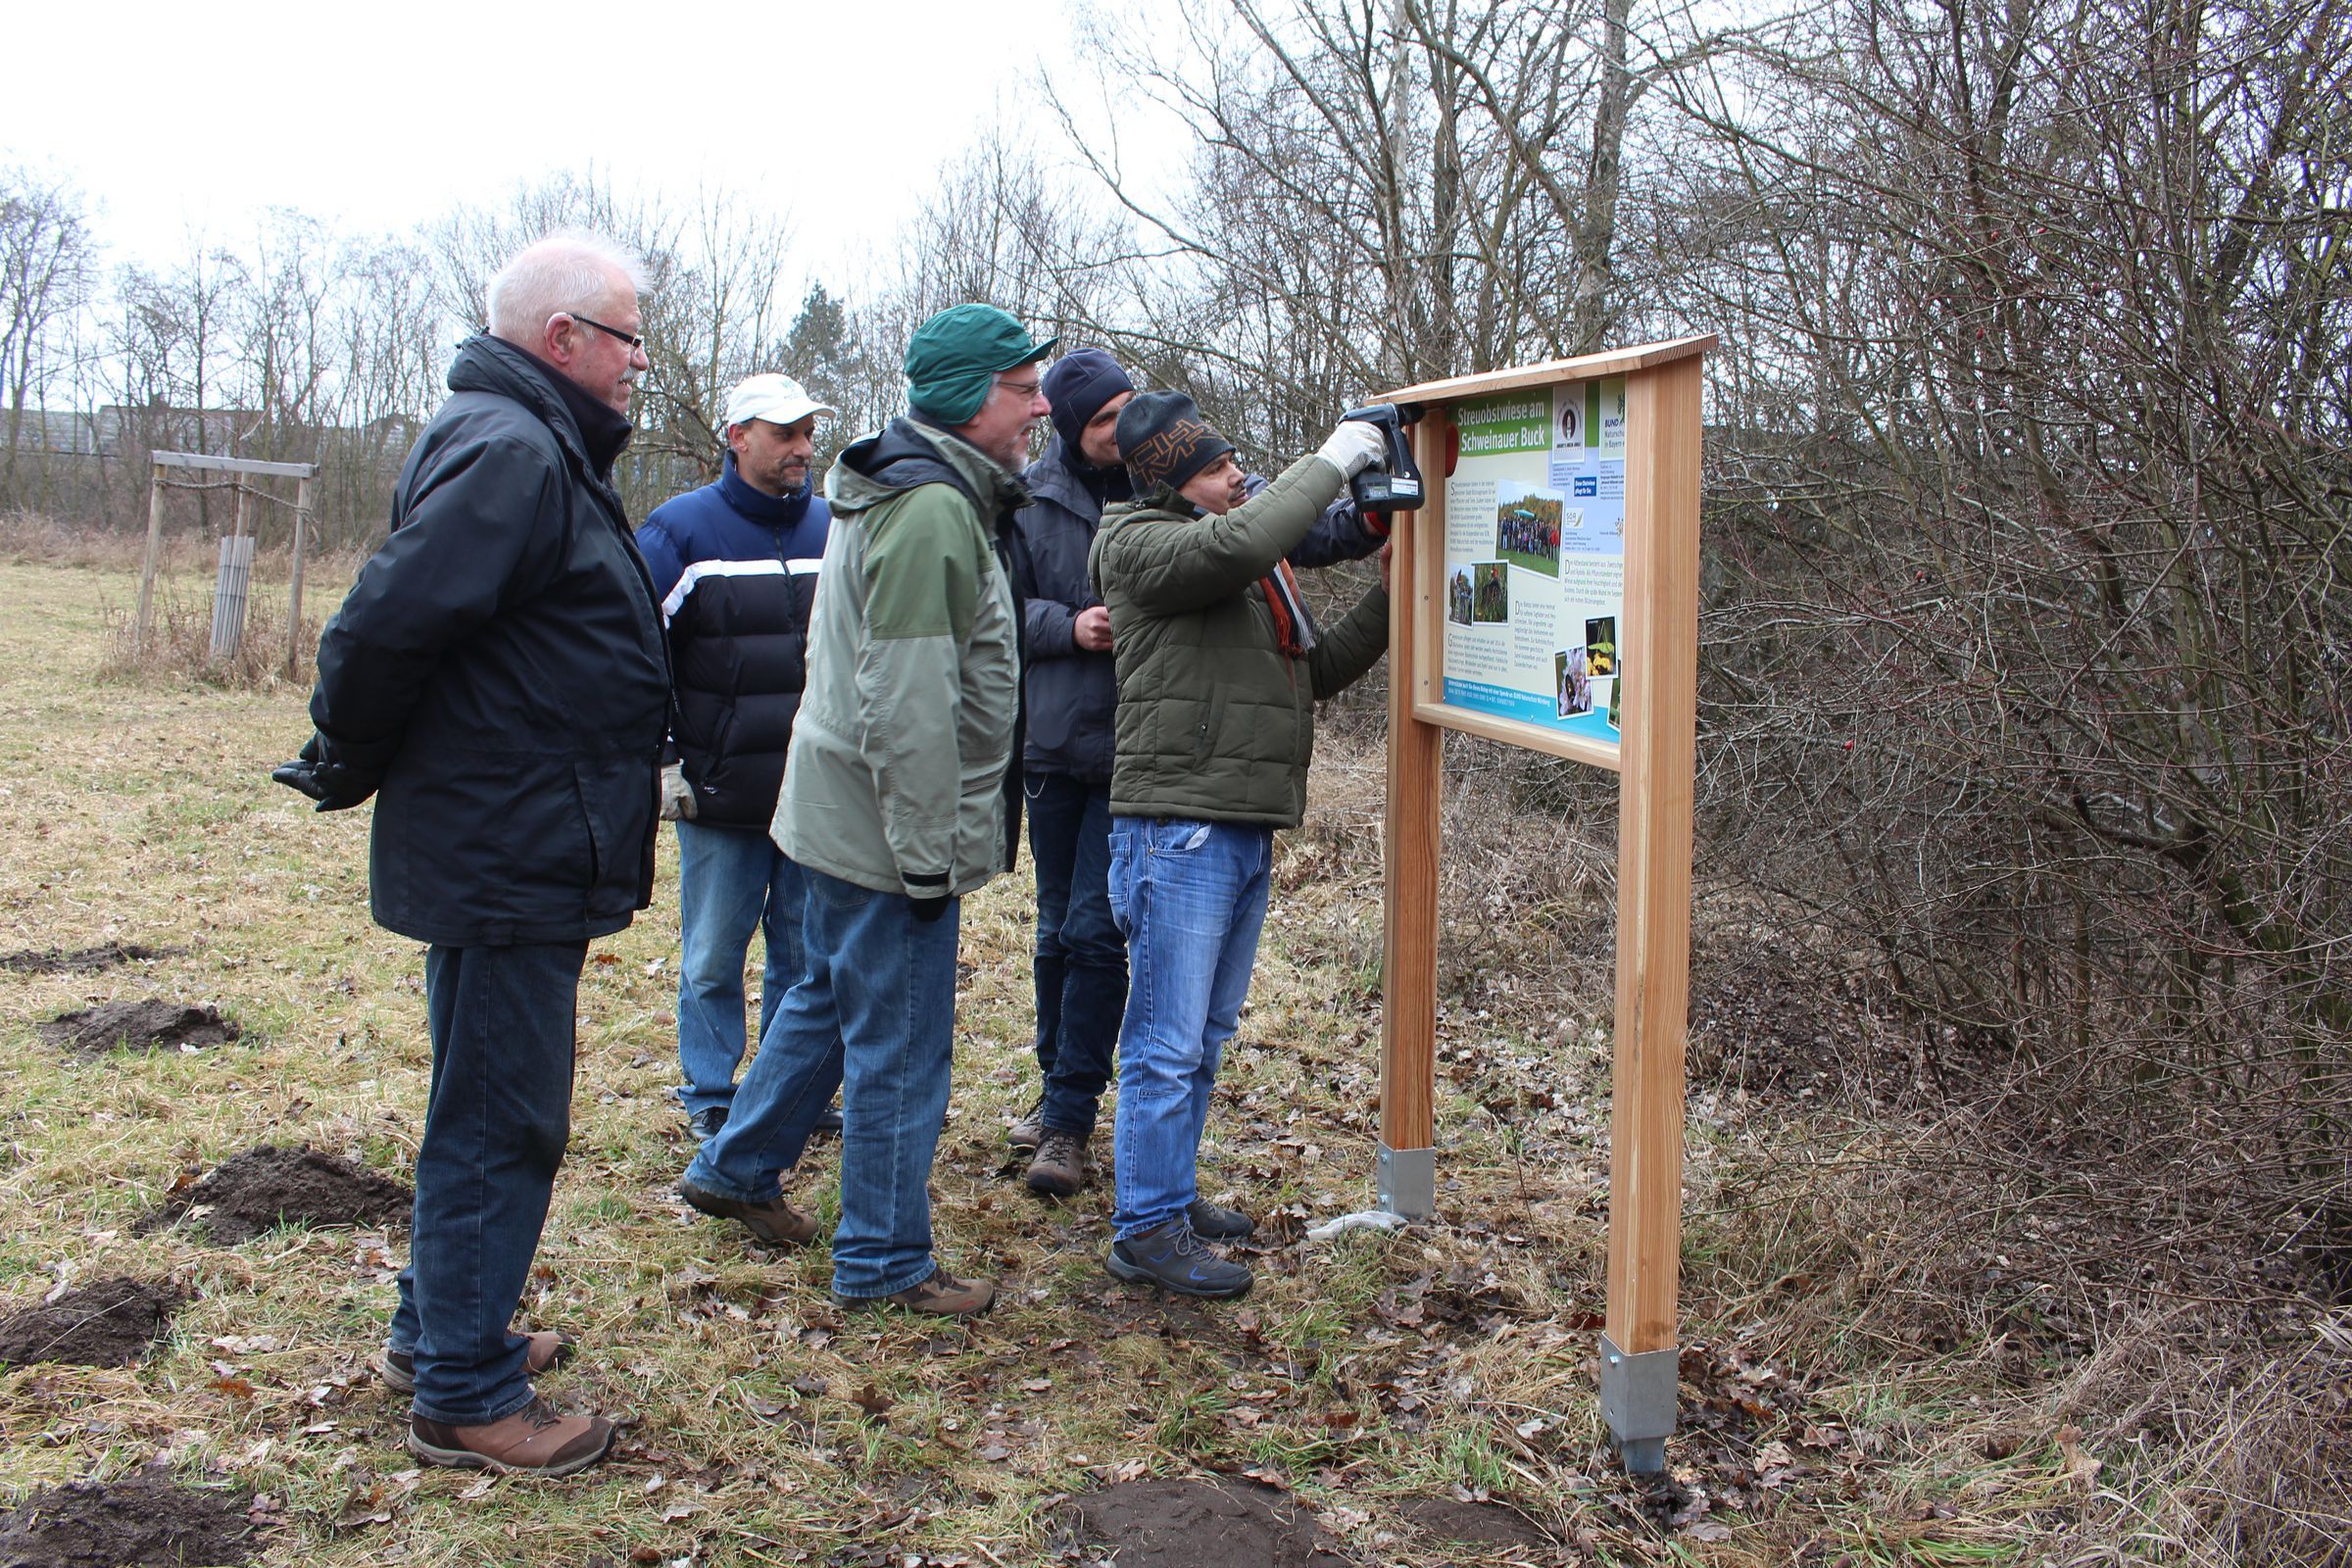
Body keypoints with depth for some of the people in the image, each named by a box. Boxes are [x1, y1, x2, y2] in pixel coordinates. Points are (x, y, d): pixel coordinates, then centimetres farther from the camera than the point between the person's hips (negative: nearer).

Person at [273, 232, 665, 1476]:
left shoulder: (536, 449, 15)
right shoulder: (509, 453, -18)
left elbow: (391, 626, 19)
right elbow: (385, 618, -27)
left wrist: (352, 759, 17)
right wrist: (348, 766, -12)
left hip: (505, 852, 11)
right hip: (507, 857, -11)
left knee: (490, 1107, 21)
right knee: (498, 1121, 0)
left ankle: (437, 1330, 36)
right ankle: (464, 1398, 13)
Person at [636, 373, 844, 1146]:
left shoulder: (835, 528, 9)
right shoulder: (681, 528, -3)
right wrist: (658, 761, -5)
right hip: (721, 793, -3)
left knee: (809, 954, 10)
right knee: (714, 958, 6)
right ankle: (711, 1102, 20)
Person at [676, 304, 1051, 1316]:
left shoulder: (915, 494, 14)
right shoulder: (932, 512, -21)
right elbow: (908, 703, -25)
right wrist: (928, 851, -22)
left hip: (840, 815, 11)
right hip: (887, 828, -11)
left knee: (833, 998, 24)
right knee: (900, 1044, 0)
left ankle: (735, 1169, 39)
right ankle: (884, 1263, 13)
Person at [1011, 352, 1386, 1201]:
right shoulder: (1033, 498, 0)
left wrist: (1362, 521, -29)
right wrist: (1068, 626, -13)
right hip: (1053, 743, 3)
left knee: (1096, 931, -5)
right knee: (1057, 927, 15)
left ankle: (1069, 1119, 8)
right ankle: (1059, 1086, 34)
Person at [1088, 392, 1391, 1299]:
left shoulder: (1256, 567, 21)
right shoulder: (1142, 544, -6)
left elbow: (1319, 669, 22)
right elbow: (1237, 542, -27)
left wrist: (1388, 594, 11)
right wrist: (1331, 463, -16)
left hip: (1246, 831, 9)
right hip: (1177, 826, -9)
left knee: (1208, 1032, 17)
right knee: (1167, 1041, -4)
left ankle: (1173, 1190, 30)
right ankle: (1146, 1230, 5)